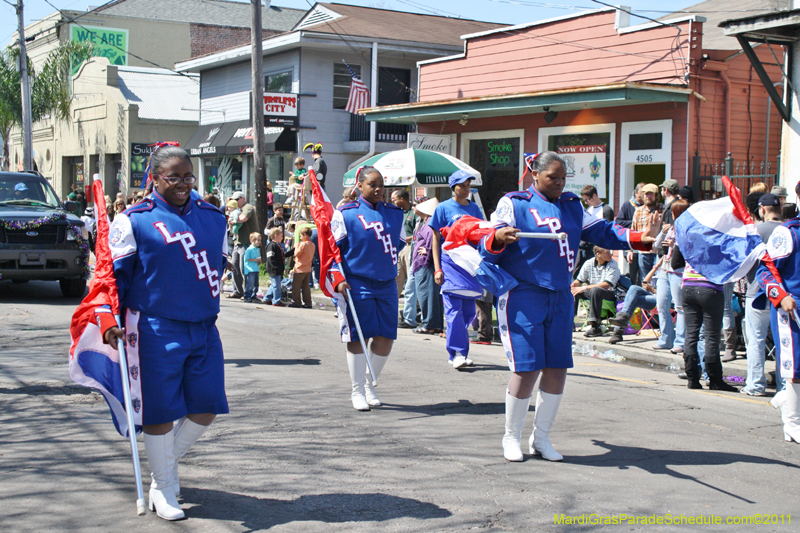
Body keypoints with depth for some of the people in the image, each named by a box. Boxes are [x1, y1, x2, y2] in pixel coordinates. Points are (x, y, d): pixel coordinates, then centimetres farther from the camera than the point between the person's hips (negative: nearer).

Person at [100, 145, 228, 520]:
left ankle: (167, 462, 33)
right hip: (155, 330, -5)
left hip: (204, 329, 5)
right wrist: (108, 321, -10)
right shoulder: (133, 220, -3)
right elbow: (113, 273, -2)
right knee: (161, 412, 1)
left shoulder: (213, 217, 10)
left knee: (206, 408, 6)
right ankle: (164, 490, 19)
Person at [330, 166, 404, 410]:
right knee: (358, 338, -1)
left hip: (387, 285, 5)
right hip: (356, 286, -4)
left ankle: (369, 384, 26)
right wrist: (338, 279, -11)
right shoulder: (345, 214, -2)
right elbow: (333, 249, -2)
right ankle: (357, 391, 14)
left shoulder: (395, 214, 12)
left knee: (385, 339, 4)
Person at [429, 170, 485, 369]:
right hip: (450, 263, -5)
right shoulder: (443, 208, 1)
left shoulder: (474, 208, 13)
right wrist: (437, 269, -5)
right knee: (454, 309, -10)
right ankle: (458, 353, -9)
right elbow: (436, 239, 1)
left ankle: (458, 350, 19)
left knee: (469, 310, 7)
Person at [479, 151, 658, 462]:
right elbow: (487, 252, -6)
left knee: (557, 368, 5)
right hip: (522, 296, -5)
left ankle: (541, 437, 21)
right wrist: (497, 238, -29)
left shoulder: (572, 207, 14)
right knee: (526, 368, -10)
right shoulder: (514, 204, -2)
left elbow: (602, 232, 8)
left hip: (560, 298, 6)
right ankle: (511, 437, 10)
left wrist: (639, 238, -6)